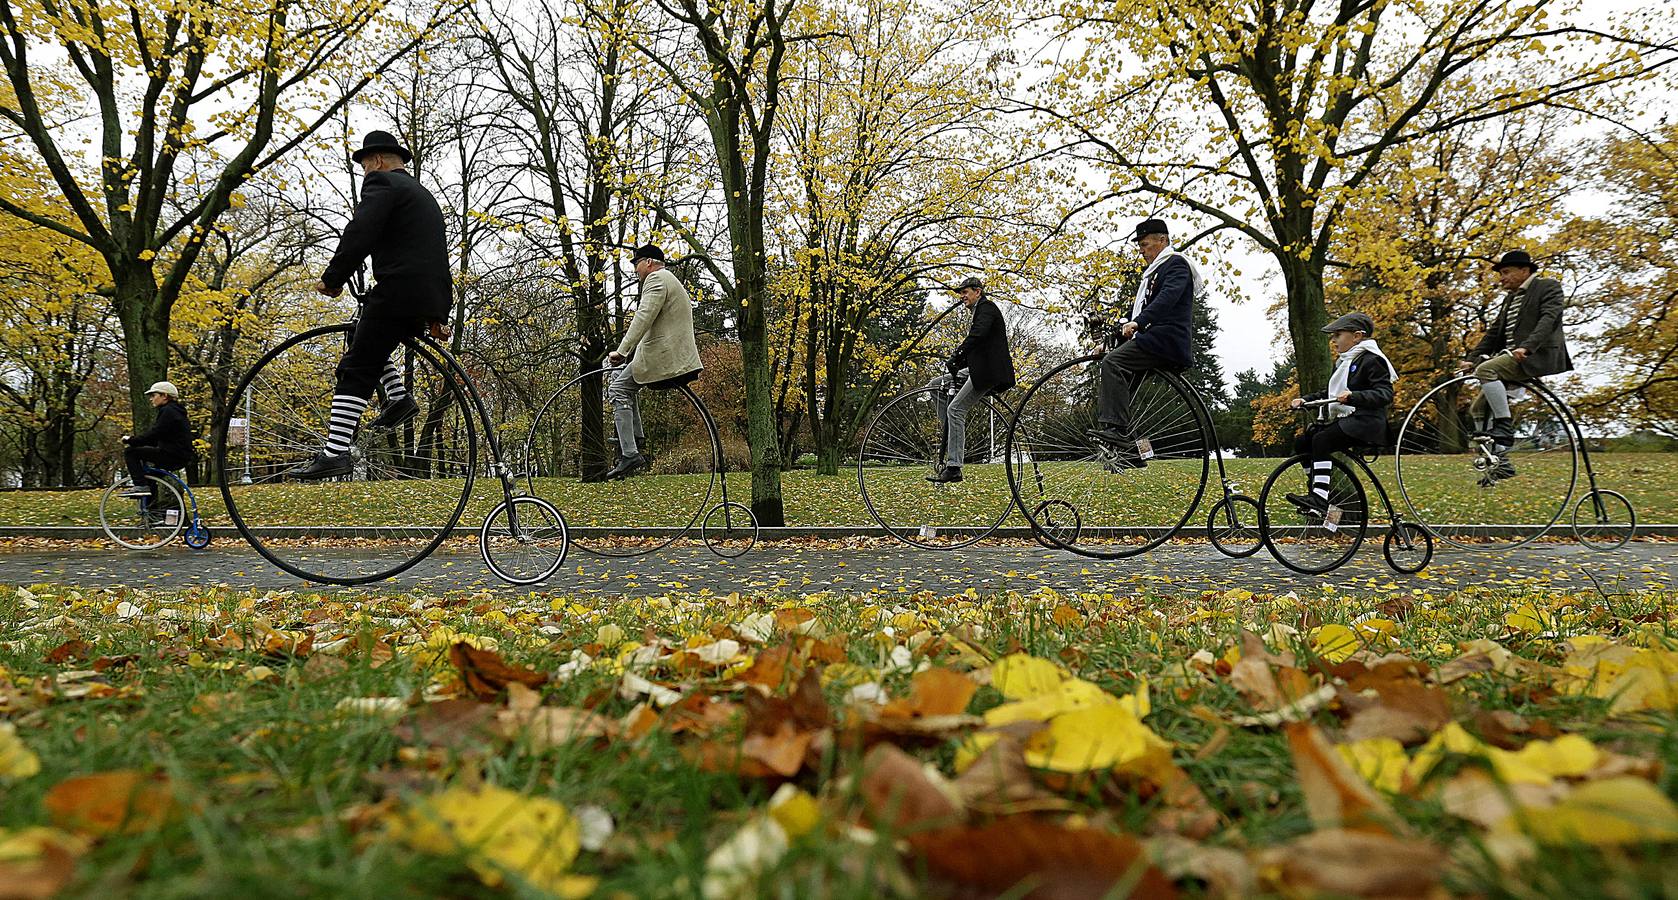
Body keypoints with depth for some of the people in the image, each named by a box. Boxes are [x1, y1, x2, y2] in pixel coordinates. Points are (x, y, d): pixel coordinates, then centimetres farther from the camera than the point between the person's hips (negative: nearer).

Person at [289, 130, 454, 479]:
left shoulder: (382, 182, 0)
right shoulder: (424, 194, 28)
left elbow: (359, 234, -15)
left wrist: (332, 279, -7)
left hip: (399, 292, -9)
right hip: (431, 296, 9)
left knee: (356, 372, -8)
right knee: (368, 341, 30)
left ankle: (334, 452, -14)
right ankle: (398, 396, 16)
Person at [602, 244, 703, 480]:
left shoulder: (656, 278, -7)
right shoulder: (671, 280, 26)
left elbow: (644, 317, -20)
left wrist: (622, 351, -24)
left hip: (662, 356, -10)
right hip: (679, 358, 10)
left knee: (618, 390, -7)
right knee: (619, 380, 21)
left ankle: (629, 455, -15)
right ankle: (635, 442, 14)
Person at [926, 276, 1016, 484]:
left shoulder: (986, 307, -5)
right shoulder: (979, 311, 26)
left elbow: (978, 334, -24)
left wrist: (956, 356, -27)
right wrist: (956, 362, 11)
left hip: (989, 371, -10)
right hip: (979, 370, 10)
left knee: (955, 409, -18)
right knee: (936, 385, 9)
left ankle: (953, 467, -22)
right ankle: (952, 439, 4)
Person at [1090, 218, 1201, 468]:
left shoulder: (1176, 263, -2)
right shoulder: (1152, 272, 29)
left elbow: (1168, 297, -21)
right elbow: (1137, 307, 28)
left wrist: (1137, 323, -34)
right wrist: (1117, 338, 13)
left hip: (1166, 339, -10)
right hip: (1149, 340, 10)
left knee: (1112, 362, -29)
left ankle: (1117, 429, -38)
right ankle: (1131, 453, 5)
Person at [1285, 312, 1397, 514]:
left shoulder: (1372, 360, -7)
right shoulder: (1342, 362, 22)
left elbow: (1385, 394, -19)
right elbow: (1328, 394, 29)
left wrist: (1353, 396, -34)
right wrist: (1305, 399, 12)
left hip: (1365, 422, -10)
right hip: (1344, 420, 10)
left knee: (1321, 439, -29)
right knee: (1301, 442, -2)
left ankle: (1319, 498, -34)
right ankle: (1317, 494, 2)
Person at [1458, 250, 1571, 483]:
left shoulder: (1549, 287, 1)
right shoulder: (1511, 298, 25)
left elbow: (1548, 319, -16)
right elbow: (1494, 331, 20)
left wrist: (1526, 347, -31)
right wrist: (1472, 359, 6)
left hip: (1538, 356, -9)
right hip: (1511, 359, 9)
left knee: (1486, 369, -31)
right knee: (1479, 408, 2)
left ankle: (1504, 427, -28)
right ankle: (1500, 464, 6)